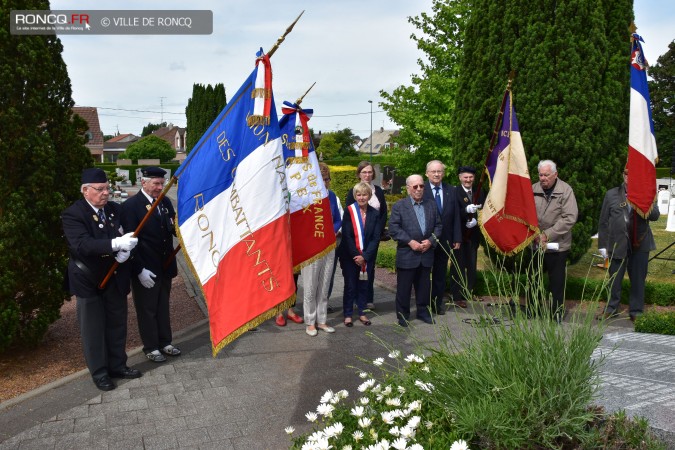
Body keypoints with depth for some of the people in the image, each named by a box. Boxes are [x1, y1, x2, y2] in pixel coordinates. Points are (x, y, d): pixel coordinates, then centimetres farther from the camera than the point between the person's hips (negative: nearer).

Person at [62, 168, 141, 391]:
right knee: (93, 329, 8)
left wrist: (126, 251, -18)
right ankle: (99, 372, 23)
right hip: (89, 281, -5)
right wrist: (116, 244, -41)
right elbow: (82, 245, -29)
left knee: (117, 325, 15)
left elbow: (128, 237, 5)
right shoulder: (72, 214, -15)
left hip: (116, 278, 5)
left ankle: (118, 365, 32)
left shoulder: (115, 209, 3)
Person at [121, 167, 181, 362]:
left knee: (163, 306, 18)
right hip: (145, 269, -6)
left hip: (165, 266, 6)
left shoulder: (166, 202, 5)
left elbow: (175, 228, 9)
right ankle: (151, 348, 24)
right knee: (147, 309, 9)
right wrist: (140, 270, -18)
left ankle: (165, 343, 32)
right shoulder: (131, 205, -13)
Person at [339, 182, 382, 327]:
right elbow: (346, 236, -10)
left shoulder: (374, 214, 0)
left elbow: (376, 238, -3)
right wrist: (356, 255, -14)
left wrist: (365, 256, -12)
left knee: (364, 285, 9)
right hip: (350, 256, -2)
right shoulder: (349, 211, -8)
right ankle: (347, 314, 14)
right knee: (350, 286, 3)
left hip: (367, 257, 2)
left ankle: (362, 312, 22)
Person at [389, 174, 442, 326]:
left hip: (426, 254, 4)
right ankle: (403, 315, 17)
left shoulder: (432, 205, 10)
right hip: (406, 255, -4)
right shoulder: (399, 206, -3)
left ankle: (423, 311, 29)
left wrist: (430, 241, -7)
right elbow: (394, 228, -11)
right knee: (404, 287, 4)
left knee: (424, 286, 14)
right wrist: (410, 242, -17)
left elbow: (438, 226, 9)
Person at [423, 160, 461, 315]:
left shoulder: (451, 191, 4)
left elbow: (456, 216, 5)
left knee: (440, 273, 13)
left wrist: (457, 238, 1)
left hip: (444, 240, 4)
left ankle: (438, 302, 27)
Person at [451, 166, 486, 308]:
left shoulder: (480, 193, 8)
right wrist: (467, 210, -33)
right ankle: (457, 296, 8)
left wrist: (476, 219, -15)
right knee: (459, 265, 1)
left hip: (473, 235, 5)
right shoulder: (454, 193, -8)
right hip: (459, 235, -5)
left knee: (472, 265, 12)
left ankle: (469, 293, 25)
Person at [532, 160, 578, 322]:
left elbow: (570, 218, -14)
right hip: (535, 244, 3)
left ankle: (557, 315, 20)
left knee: (557, 282, 6)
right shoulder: (533, 190, -1)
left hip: (557, 245, -2)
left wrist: (547, 234, -17)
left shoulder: (565, 191, -8)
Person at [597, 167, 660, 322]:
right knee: (614, 279, 10)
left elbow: (655, 215, -7)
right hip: (617, 244, 0)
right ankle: (612, 308, 27)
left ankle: (636, 311, 22)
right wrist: (602, 245, 1)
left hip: (640, 244, 0)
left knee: (638, 279, 8)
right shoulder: (611, 195, 2)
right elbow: (603, 222, 3)